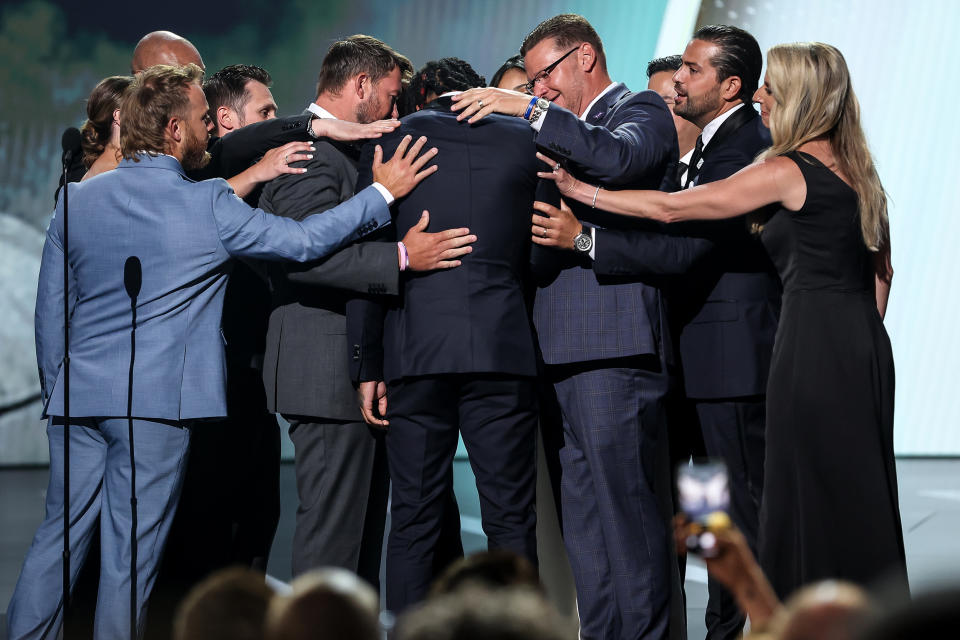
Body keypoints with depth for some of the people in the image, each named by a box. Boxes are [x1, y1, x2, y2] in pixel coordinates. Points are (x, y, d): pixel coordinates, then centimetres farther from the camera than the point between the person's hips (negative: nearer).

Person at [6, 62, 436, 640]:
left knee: (61, 534, 11)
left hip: (78, 397, 5)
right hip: (157, 399, -5)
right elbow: (304, 241, -5)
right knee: (131, 550, 2)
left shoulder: (77, 200, 7)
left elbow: (51, 311, 11)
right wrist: (383, 192, 3)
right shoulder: (208, 204, -8)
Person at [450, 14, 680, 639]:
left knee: (627, 512, -7)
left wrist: (530, 110, -19)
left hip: (614, 352, -8)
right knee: (583, 523, 8)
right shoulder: (567, 133, 26)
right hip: (562, 354, 9)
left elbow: (617, 158, -21)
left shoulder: (641, 110, 3)